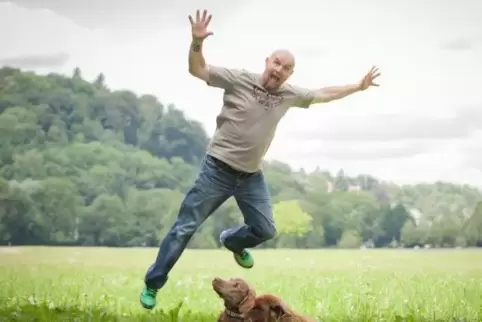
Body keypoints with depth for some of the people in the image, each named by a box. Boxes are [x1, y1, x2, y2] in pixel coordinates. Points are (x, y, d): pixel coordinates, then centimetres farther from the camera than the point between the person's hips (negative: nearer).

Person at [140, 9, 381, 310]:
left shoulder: (289, 94, 3)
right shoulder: (239, 79, -11)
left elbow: (324, 94, 17)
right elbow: (197, 70, -15)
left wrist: (358, 87, 18)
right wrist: (197, 43, -32)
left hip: (252, 175, 5)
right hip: (218, 169, -5)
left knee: (265, 230, 9)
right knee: (185, 227, -4)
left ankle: (233, 241, 43)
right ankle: (152, 284, 6)